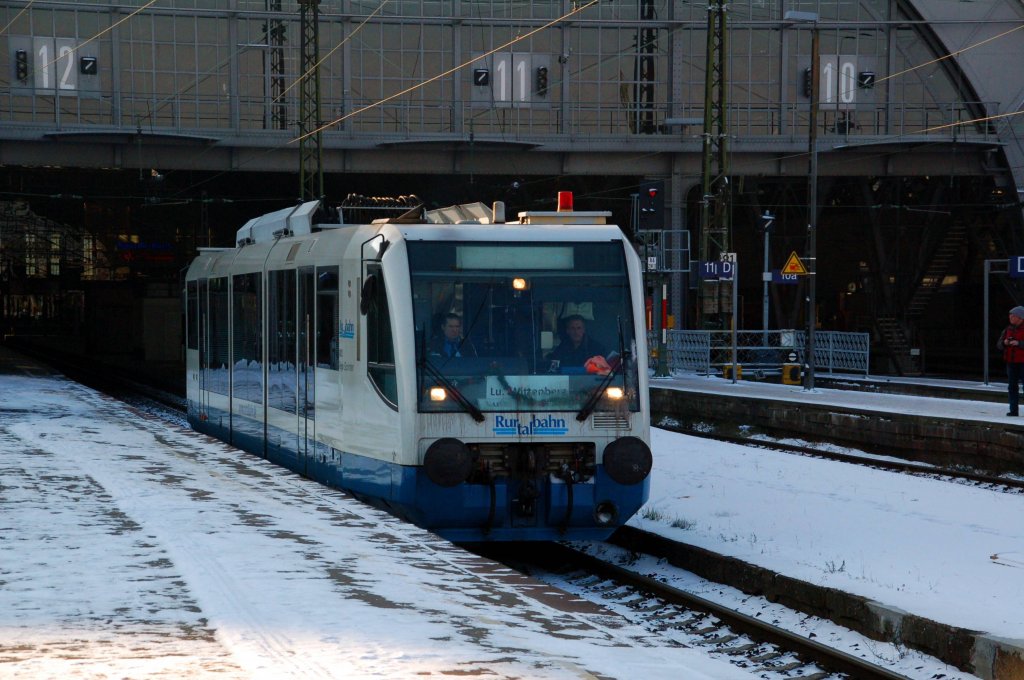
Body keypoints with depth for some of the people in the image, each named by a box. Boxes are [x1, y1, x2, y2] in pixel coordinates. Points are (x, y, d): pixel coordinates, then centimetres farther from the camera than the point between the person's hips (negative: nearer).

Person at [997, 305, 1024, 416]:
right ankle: (1013, 410, 4)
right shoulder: (1008, 329, 11)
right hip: (1011, 362, 5)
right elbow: (999, 345, 10)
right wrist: (1004, 343, -11)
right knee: (1012, 387, 2)